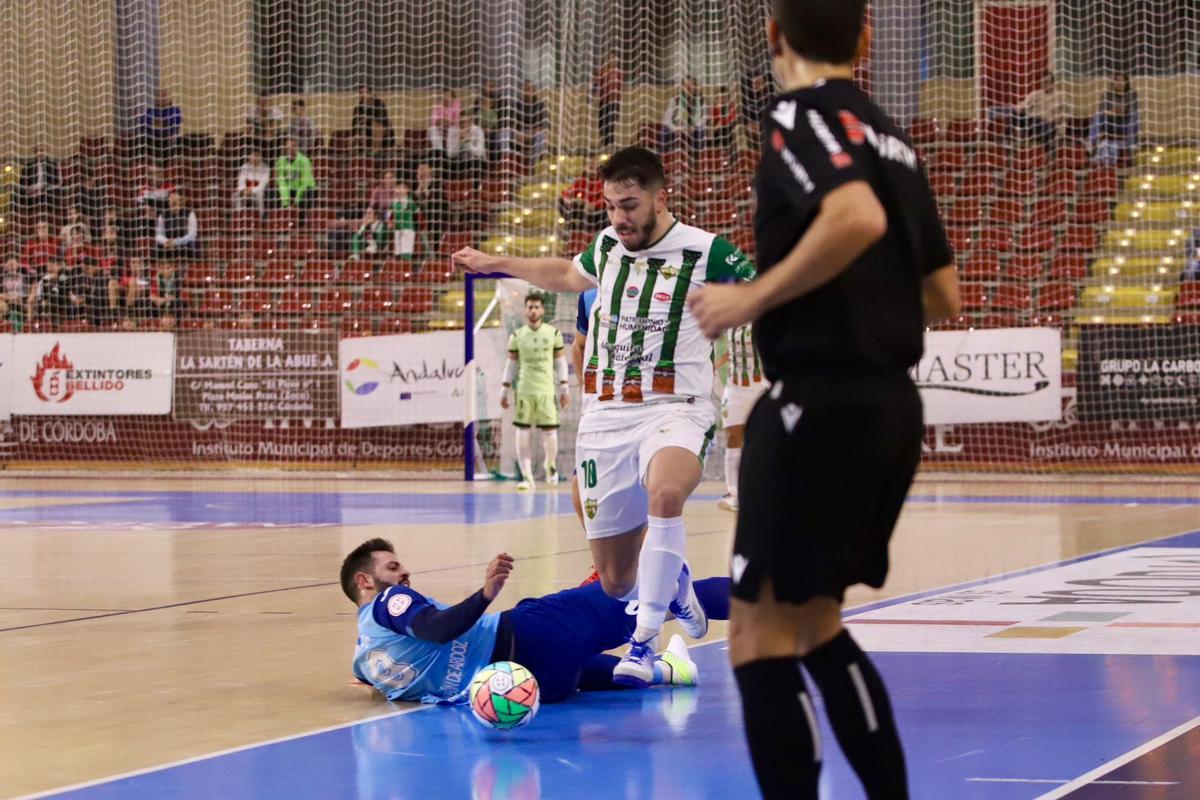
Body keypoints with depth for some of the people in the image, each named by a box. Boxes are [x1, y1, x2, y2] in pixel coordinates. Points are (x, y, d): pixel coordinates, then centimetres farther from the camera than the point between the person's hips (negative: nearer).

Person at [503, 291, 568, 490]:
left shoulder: (553, 333, 4)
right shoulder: (517, 336, 5)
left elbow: (560, 362, 8)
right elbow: (511, 363, 11)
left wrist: (564, 388, 2)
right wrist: (505, 390, 7)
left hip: (547, 390, -1)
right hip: (524, 390, 1)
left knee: (550, 434, -2)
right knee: (522, 435, -5)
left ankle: (550, 465, 28)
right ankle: (527, 477, -1)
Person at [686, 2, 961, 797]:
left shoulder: (799, 116, -8)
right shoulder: (889, 137, 16)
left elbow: (857, 218, -29)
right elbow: (944, 294, 18)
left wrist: (752, 300, -19)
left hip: (822, 403, -8)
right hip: (891, 403, 9)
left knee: (760, 639, -4)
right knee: (812, 625, 20)